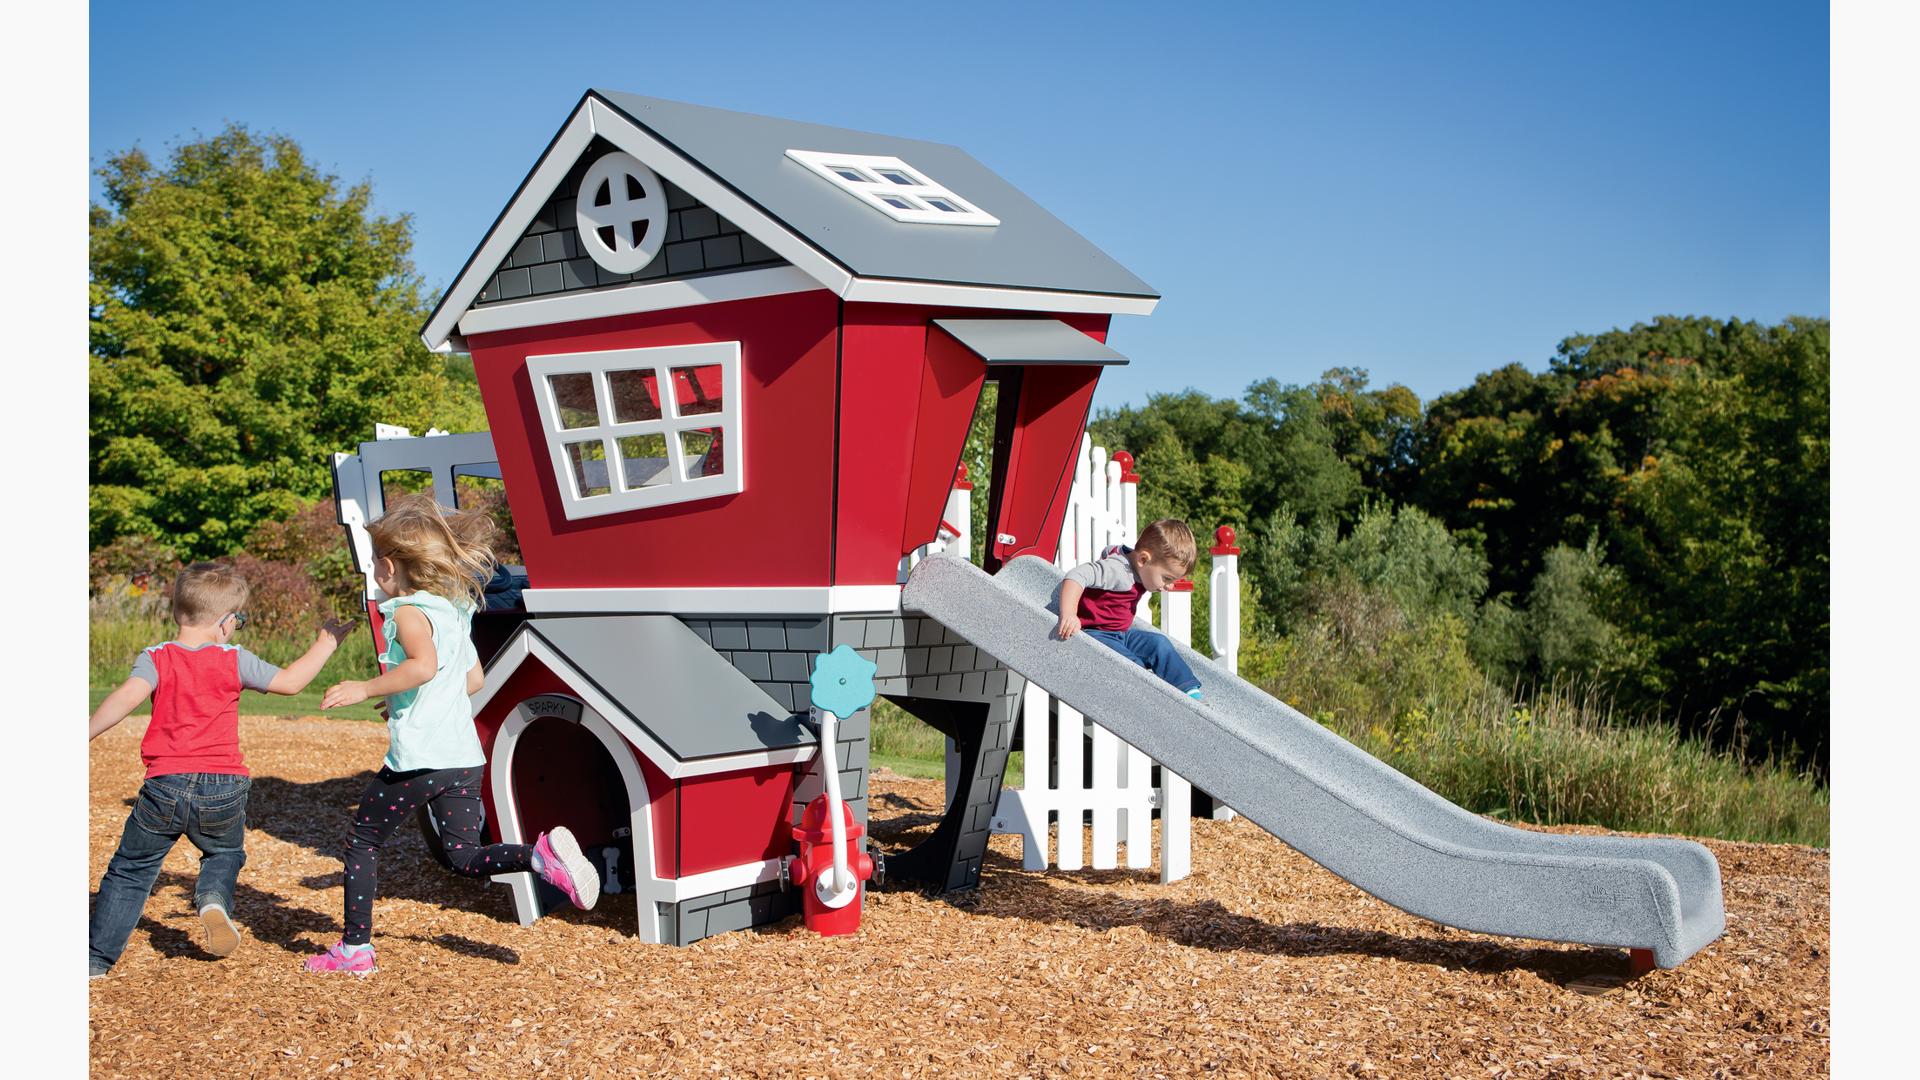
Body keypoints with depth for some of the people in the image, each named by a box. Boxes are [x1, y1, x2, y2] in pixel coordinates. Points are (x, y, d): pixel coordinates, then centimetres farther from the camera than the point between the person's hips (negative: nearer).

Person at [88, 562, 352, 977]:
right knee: (226, 853, 27)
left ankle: (97, 956, 14)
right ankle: (214, 899, -5)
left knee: (130, 869, 14)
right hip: (223, 789, 0)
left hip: (165, 786, 0)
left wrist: (86, 734, -18)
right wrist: (325, 644, 20)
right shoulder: (234, 660, 1)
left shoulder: (156, 658, 0)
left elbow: (129, 695, -17)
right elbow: (289, 681, 7)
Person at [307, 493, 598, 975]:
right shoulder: (454, 610, 17)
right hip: (465, 755, 7)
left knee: (361, 839, 11)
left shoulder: (408, 611, -8)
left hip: (417, 758, -7)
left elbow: (423, 664, -28)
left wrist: (365, 689, -20)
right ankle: (543, 855, -16)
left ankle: (355, 948, 13)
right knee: (466, 856, 10)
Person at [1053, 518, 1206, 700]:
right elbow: (1076, 576, -39)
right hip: (1093, 633, -9)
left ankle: (1191, 693, 2)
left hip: (1120, 633, 9)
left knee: (1158, 643, -1)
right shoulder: (1117, 569, -27)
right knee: (1133, 665, -28)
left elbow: (1108, 551, 26)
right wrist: (1068, 614, -51)